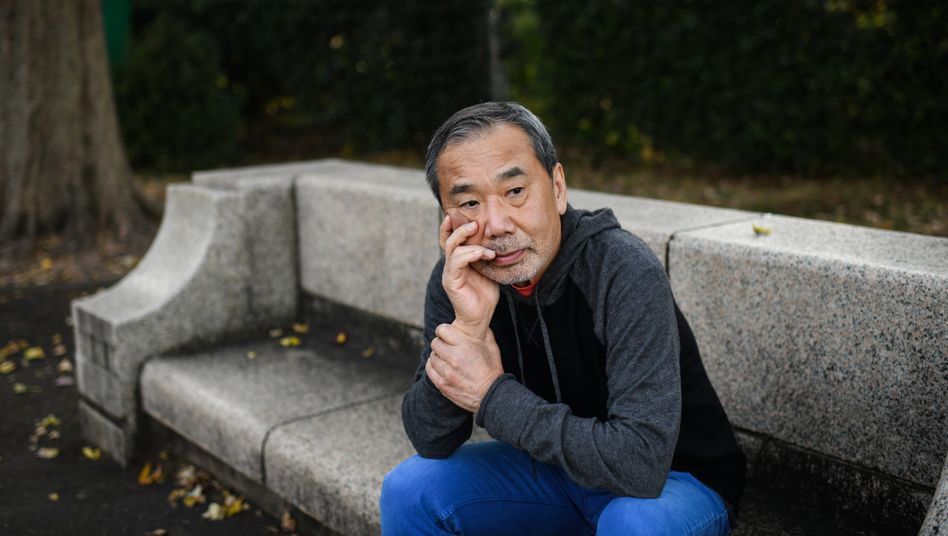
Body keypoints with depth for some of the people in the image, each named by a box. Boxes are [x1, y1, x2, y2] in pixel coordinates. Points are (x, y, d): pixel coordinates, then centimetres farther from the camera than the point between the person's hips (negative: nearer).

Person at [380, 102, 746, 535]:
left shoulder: (625, 272, -29)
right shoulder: (457, 279, -12)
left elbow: (640, 463, -36)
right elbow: (431, 442, -13)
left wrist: (491, 395, -30)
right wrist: (467, 326, -29)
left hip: (674, 476, -5)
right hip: (554, 464, 5)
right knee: (408, 490, -8)